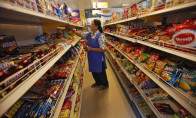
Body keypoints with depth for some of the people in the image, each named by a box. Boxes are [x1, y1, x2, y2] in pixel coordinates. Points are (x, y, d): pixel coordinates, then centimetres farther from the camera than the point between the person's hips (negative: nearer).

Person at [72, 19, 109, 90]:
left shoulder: (100, 36, -20)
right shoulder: (89, 34, 3)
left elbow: (103, 49, -23)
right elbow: (81, 34, 12)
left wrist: (91, 49, -23)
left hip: (99, 59, -7)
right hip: (91, 58, 7)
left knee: (101, 72, 12)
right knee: (94, 71, 21)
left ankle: (105, 85, 39)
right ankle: (98, 83, 48)